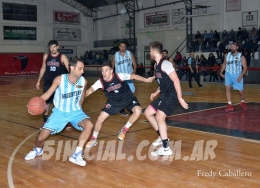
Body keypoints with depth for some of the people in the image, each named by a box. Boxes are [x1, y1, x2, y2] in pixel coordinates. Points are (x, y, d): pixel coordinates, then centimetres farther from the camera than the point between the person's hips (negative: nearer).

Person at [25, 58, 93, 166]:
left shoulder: (83, 81, -11)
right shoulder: (59, 79, -19)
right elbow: (47, 94, -12)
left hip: (76, 112, 1)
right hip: (59, 112, -1)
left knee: (89, 125, -29)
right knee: (41, 138, -5)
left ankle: (77, 155, -18)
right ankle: (38, 150, 35)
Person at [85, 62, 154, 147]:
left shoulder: (119, 76, -26)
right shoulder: (100, 82, -23)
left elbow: (133, 76, -13)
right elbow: (91, 90, -37)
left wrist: (146, 80, -9)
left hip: (128, 98, -1)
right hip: (114, 101, 1)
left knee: (137, 111, -27)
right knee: (101, 118, -8)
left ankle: (124, 129, -4)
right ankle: (93, 139, 14)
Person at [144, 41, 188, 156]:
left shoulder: (165, 64, -17)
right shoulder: (157, 65, 13)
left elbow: (176, 80, -22)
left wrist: (180, 98, -25)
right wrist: (156, 93, 23)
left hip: (171, 95, -10)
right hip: (164, 95, 10)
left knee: (159, 117, -21)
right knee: (147, 113, 13)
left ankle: (166, 148, -16)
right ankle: (162, 136, 23)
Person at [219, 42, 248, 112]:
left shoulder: (241, 57, -7)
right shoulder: (227, 56, 3)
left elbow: (245, 67, -8)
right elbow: (224, 64, 18)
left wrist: (241, 76, -20)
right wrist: (221, 72, 9)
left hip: (237, 75, -2)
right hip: (228, 74, 2)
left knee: (241, 91, 5)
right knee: (227, 88, -16)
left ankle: (242, 102, 36)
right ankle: (230, 106, -12)